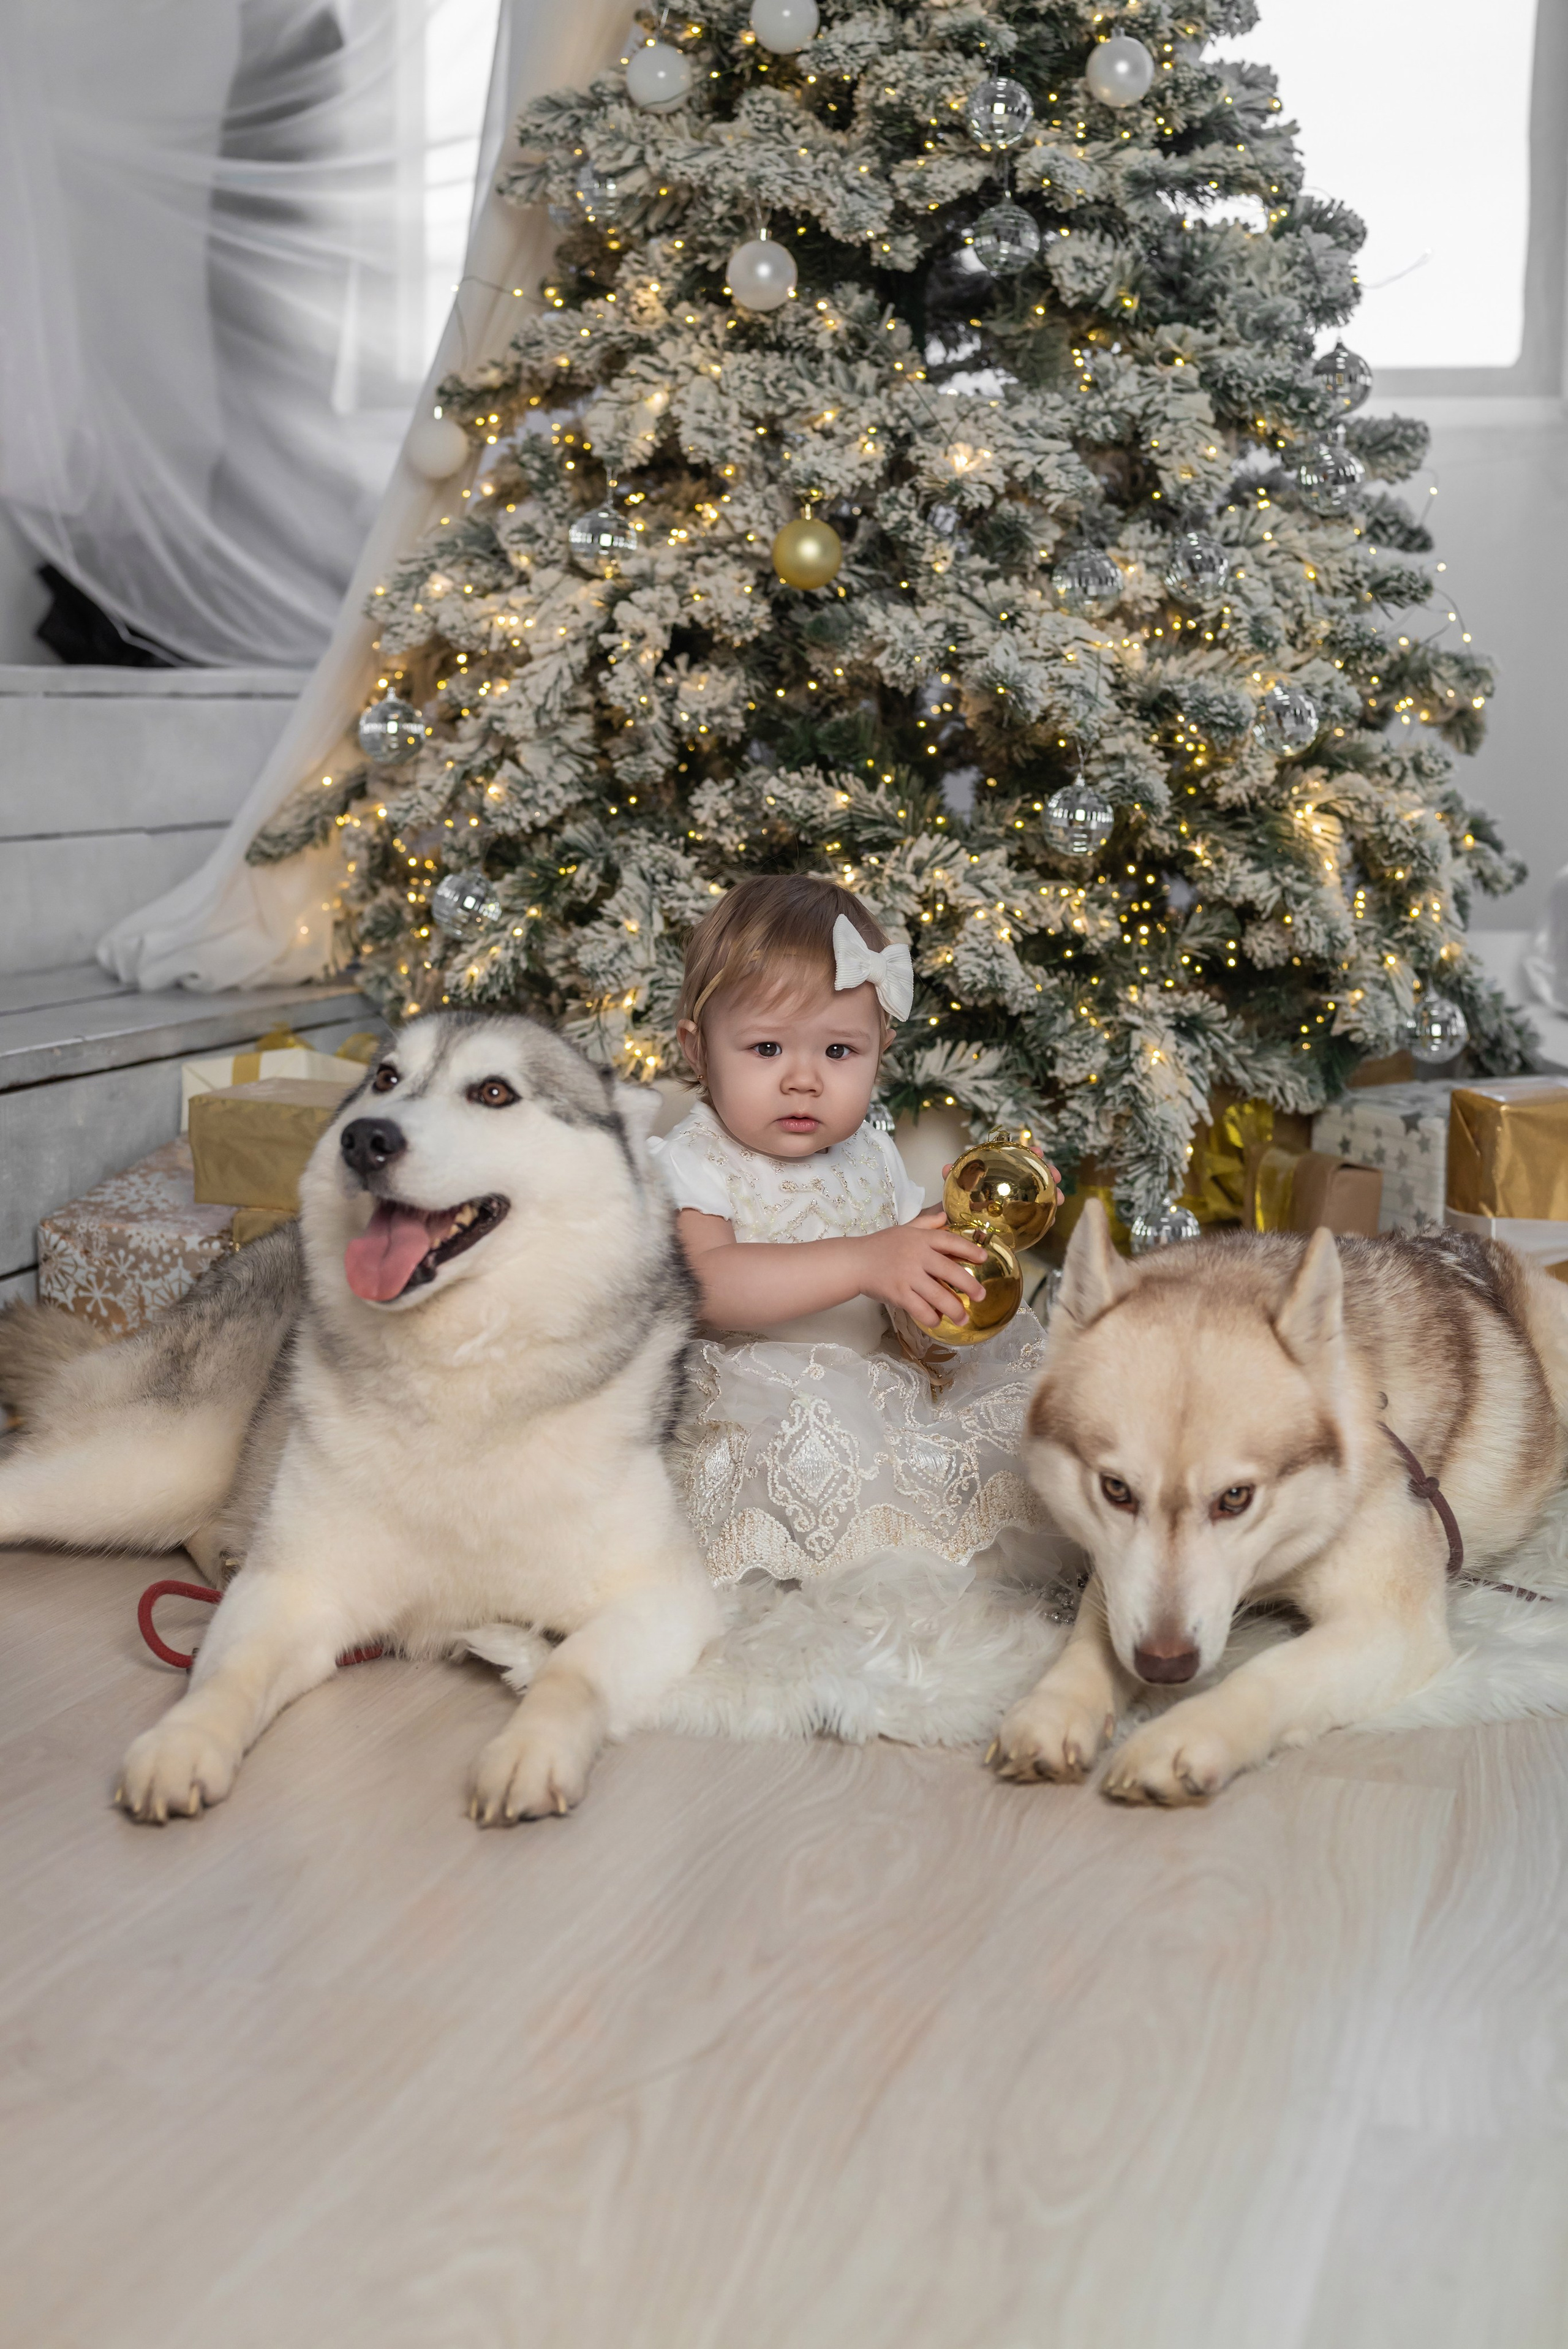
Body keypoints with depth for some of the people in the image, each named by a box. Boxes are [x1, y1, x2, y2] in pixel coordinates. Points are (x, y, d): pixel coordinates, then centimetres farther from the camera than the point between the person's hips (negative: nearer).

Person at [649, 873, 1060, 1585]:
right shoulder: (694, 1164, -9)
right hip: (753, 1405, -6)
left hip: (879, 1381, 7)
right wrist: (863, 1263, -33)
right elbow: (706, 1287, -28)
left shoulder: (870, 1154, 12)